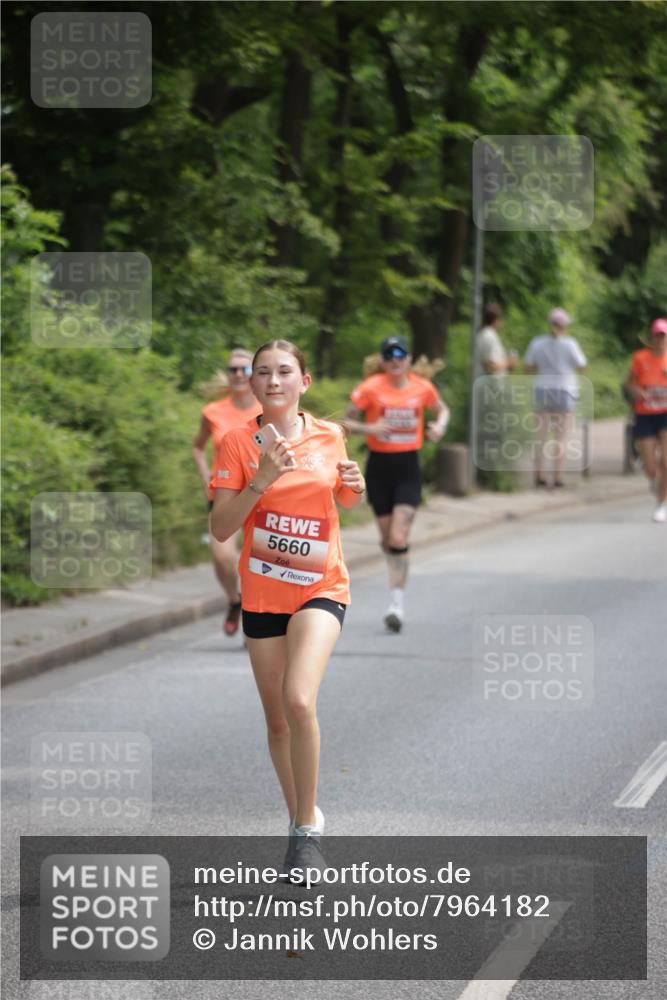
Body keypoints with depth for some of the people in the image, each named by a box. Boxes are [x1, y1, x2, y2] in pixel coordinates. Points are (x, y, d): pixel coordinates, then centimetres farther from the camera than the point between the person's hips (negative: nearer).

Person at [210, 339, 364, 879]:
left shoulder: (329, 436, 1)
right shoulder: (239, 441, -4)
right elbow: (221, 528, -8)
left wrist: (355, 488, -4)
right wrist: (261, 480, -21)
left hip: (321, 588, -1)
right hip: (262, 594, 1)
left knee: (299, 701, -23)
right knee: (278, 720, 9)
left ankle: (308, 828, -11)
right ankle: (301, 818, 30)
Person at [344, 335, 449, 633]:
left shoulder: (423, 388, -1)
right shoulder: (370, 388, -6)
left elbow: (442, 410, 18)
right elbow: (345, 421, -2)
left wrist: (440, 426, -4)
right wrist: (369, 428, -20)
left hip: (408, 467, -1)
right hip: (379, 466, 1)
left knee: (399, 539, -14)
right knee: (387, 539, 9)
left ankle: (397, 604, -13)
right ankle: (398, 582, 38)